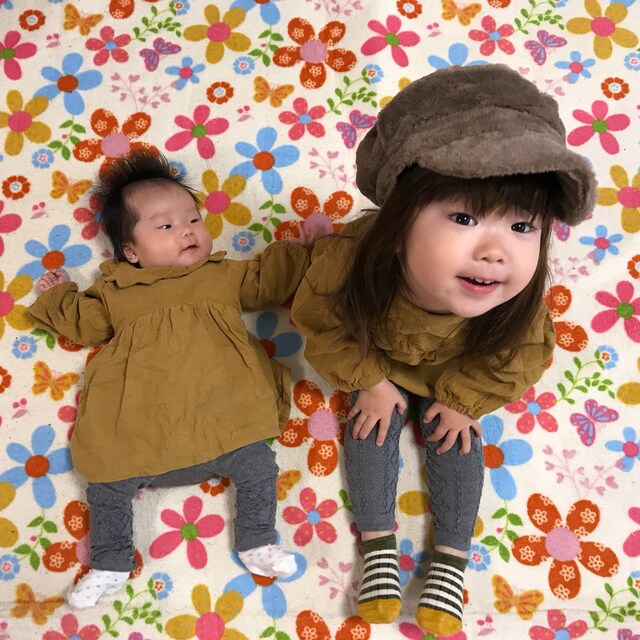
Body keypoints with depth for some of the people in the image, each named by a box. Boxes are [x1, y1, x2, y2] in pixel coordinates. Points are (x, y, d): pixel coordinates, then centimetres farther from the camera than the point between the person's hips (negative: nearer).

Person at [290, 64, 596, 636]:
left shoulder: (516, 300, -41)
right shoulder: (350, 261, -45)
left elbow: (523, 354, -16)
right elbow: (320, 323, -22)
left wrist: (464, 398, -11)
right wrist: (369, 381, -16)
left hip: (457, 375, 1)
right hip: (378, 364, 0)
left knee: (457, 443, 2)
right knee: (372, 432, -4)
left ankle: (451, 561, 18)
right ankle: (379, 549, 11)